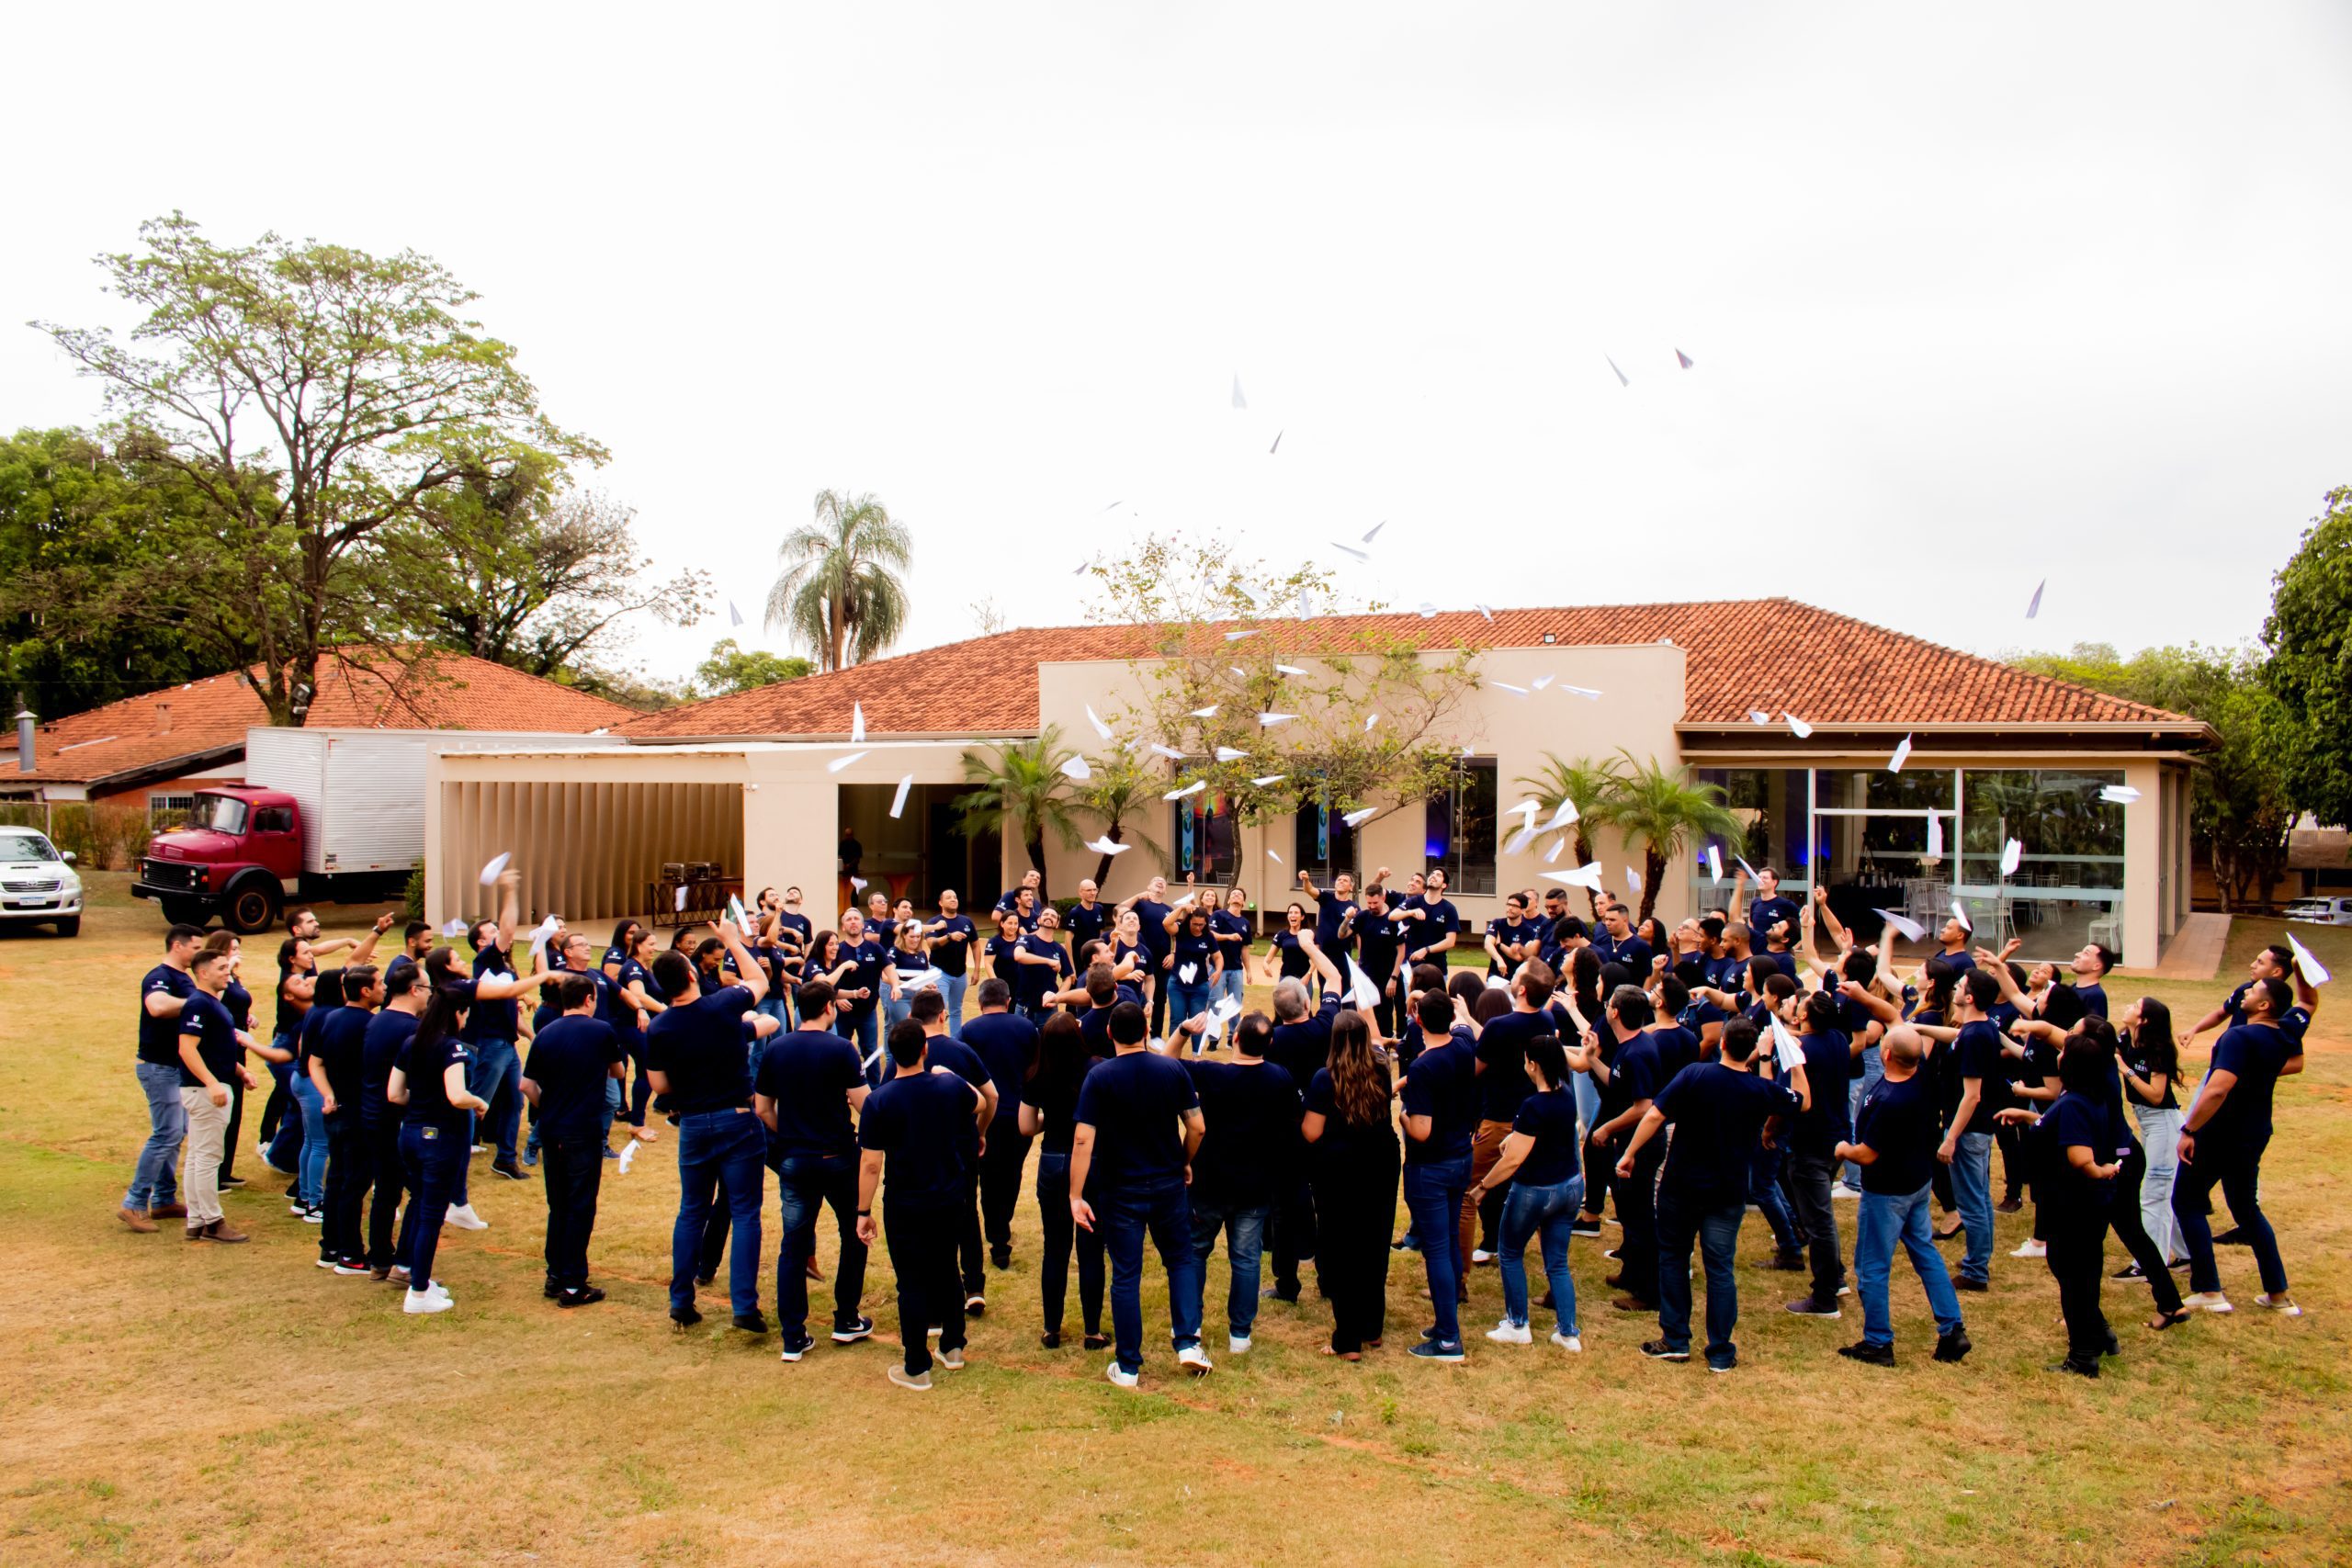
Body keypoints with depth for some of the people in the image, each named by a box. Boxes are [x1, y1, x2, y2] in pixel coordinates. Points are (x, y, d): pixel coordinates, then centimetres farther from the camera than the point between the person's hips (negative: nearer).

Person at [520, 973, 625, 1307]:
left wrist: (547, 1110, 16)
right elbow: (618, 1072, 10)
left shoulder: (545, 1034, 4)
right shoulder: (601, 1031, -5)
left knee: (558, 1205, 17)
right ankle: (573, 1285, 2)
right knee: (581, 1208, 1)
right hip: (584, 1131, -4)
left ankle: (555, 1275, 23)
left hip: (551, 1130, 4)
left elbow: (527, 1085, 1)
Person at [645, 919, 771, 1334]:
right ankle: (745, 1307, -1)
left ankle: (681, 1303, 21)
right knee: (745, 1214, 2)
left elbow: (659, 1086, -1)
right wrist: (732, 940, 21)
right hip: (738, 1121, -2)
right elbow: (759, 980, 10)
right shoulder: (725, 1004, -11)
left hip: (693, 1125, 2)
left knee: (691, 1213, 16)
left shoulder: (659, 1028, -8)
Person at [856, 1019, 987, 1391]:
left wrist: (864, 1212, -7)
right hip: (949, 1199, 4)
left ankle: (916, 1368, 13)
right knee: (946, 1272, 22)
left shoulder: (879, 1101, -19)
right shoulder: (951, 1085, -9)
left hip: (904, 1206, -4)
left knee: (912, 1283, 6)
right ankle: (953, 1347, 33)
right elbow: (980, 1105, 16)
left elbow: (871, 1164, -16)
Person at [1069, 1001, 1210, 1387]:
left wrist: (1077, 1195, -14)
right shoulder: (1172, 1070, -6)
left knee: (1125, 1275, 6)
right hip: (1168, 1185, 2)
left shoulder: (1100, 1077, -13)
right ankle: (1188, 1343, 11)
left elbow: (1084, 1140, -17)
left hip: (1121, 1190, -2)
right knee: (1181, 1259, 20)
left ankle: (1128, 1366, 12)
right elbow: (1196, 1127, -2)